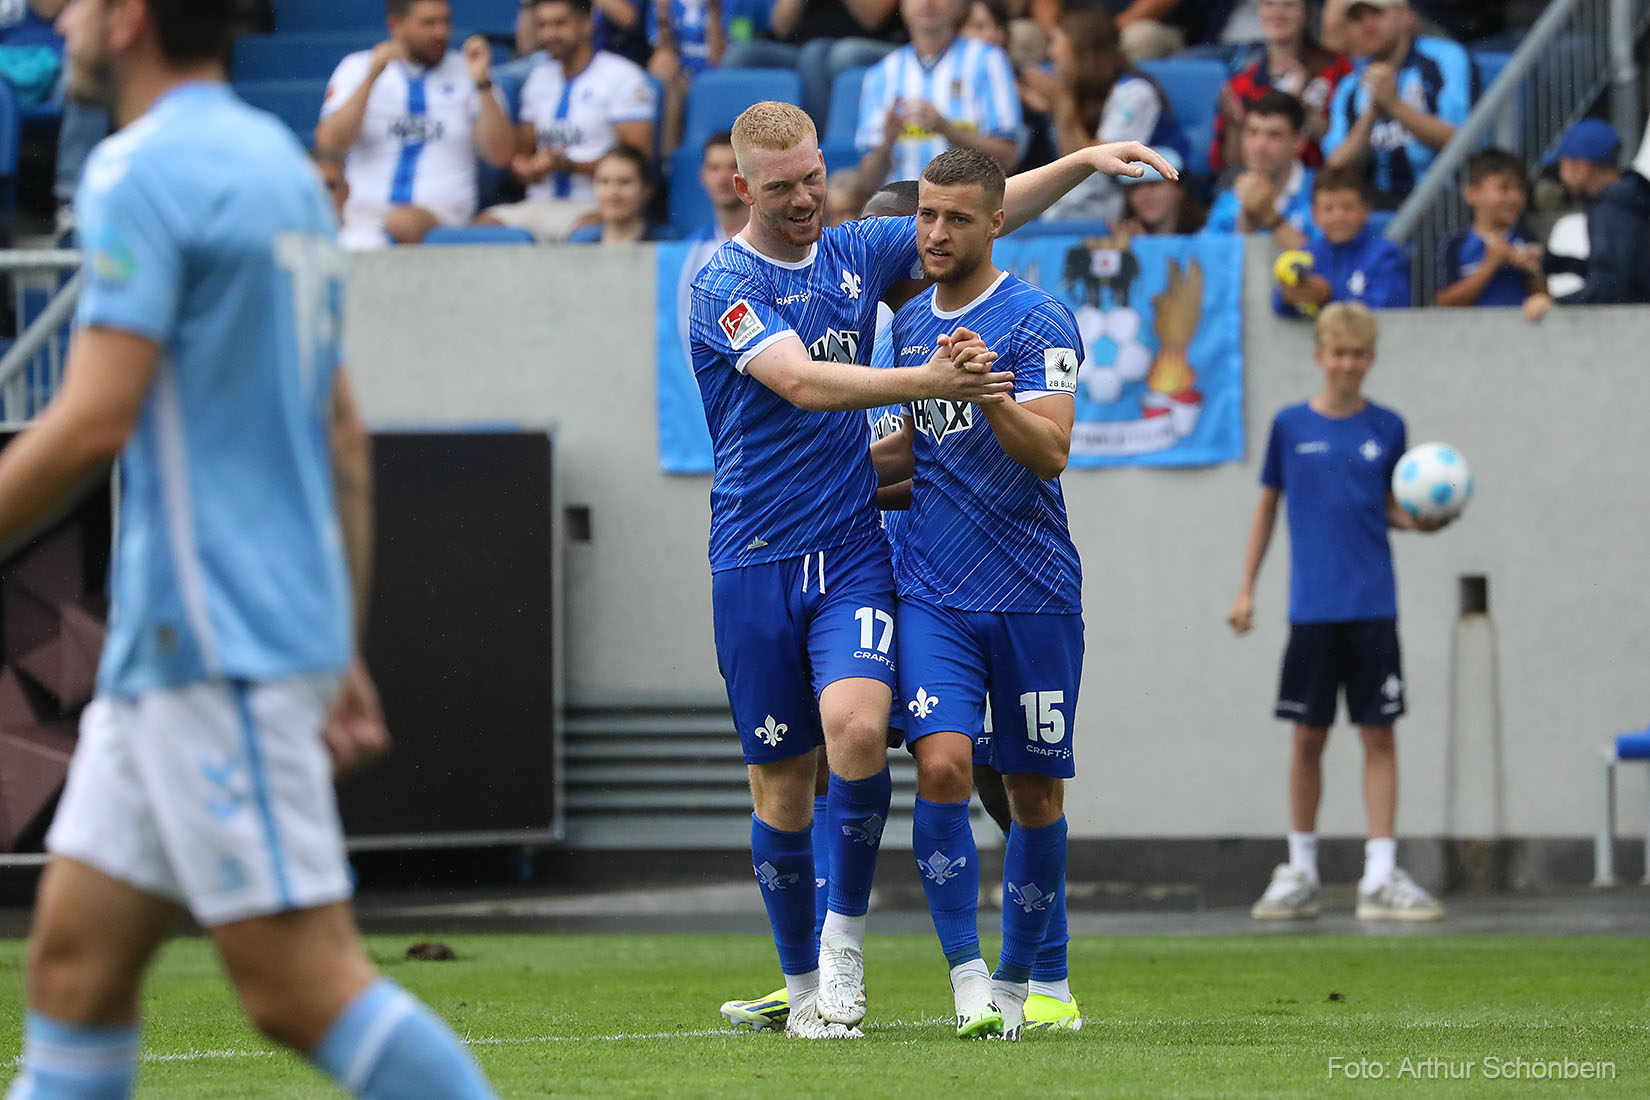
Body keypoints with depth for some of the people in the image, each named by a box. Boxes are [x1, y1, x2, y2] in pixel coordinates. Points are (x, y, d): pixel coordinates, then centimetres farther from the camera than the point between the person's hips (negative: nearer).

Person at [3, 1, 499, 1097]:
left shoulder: (144, 171, -12)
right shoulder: (281, 165, 16)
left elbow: (93, 422, -19)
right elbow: (343, 428, 19)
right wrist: (343, 648, 21)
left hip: (215, 642, -9)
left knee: (304, 985, -9)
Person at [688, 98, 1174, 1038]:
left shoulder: (858, 254, 9)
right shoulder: (725, 287, -7)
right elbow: (802, 382, -21)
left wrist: (1084, 162, 1)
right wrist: (926, 383, -32)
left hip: (855, 547, 3)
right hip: (757, 561, -2)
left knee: (857, 726, -22)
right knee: (780, 776, 3)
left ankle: (846, 936, -7)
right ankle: (804, 986, 17)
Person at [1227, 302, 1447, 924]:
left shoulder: (1386, 428, 6)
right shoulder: (1291, 427, 3)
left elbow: (1391, 508, 13)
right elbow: (1268, 505, 12)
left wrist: (1418, 520, -9)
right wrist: (1246, 589, 10)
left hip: (1372, 608, 0)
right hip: (1312, 609, 0)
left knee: (1378, 734, -3)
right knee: (1309, 737, 4)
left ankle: (1381, 876, -3)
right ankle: (1300, 874, 15)